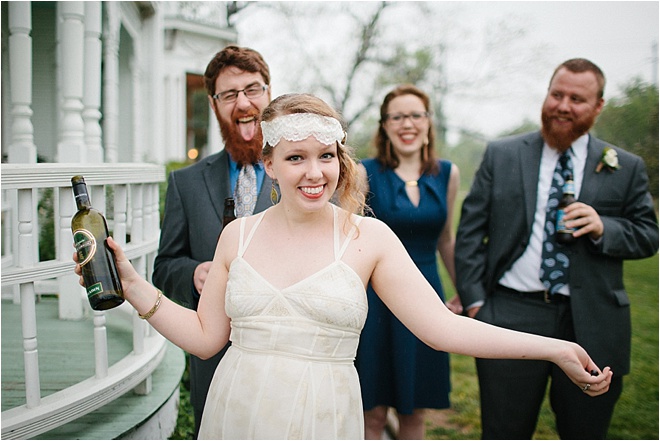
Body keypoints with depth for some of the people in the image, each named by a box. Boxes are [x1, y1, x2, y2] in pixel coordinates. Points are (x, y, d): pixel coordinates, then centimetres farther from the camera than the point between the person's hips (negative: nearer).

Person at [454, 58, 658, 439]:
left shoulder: (626, 168, 6)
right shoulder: (501, 155, 6)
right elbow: (470, 230, 5)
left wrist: (603, 228, -13)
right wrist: (474, 300, -3)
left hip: (592, 325, 1)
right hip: (511, 317, 0)